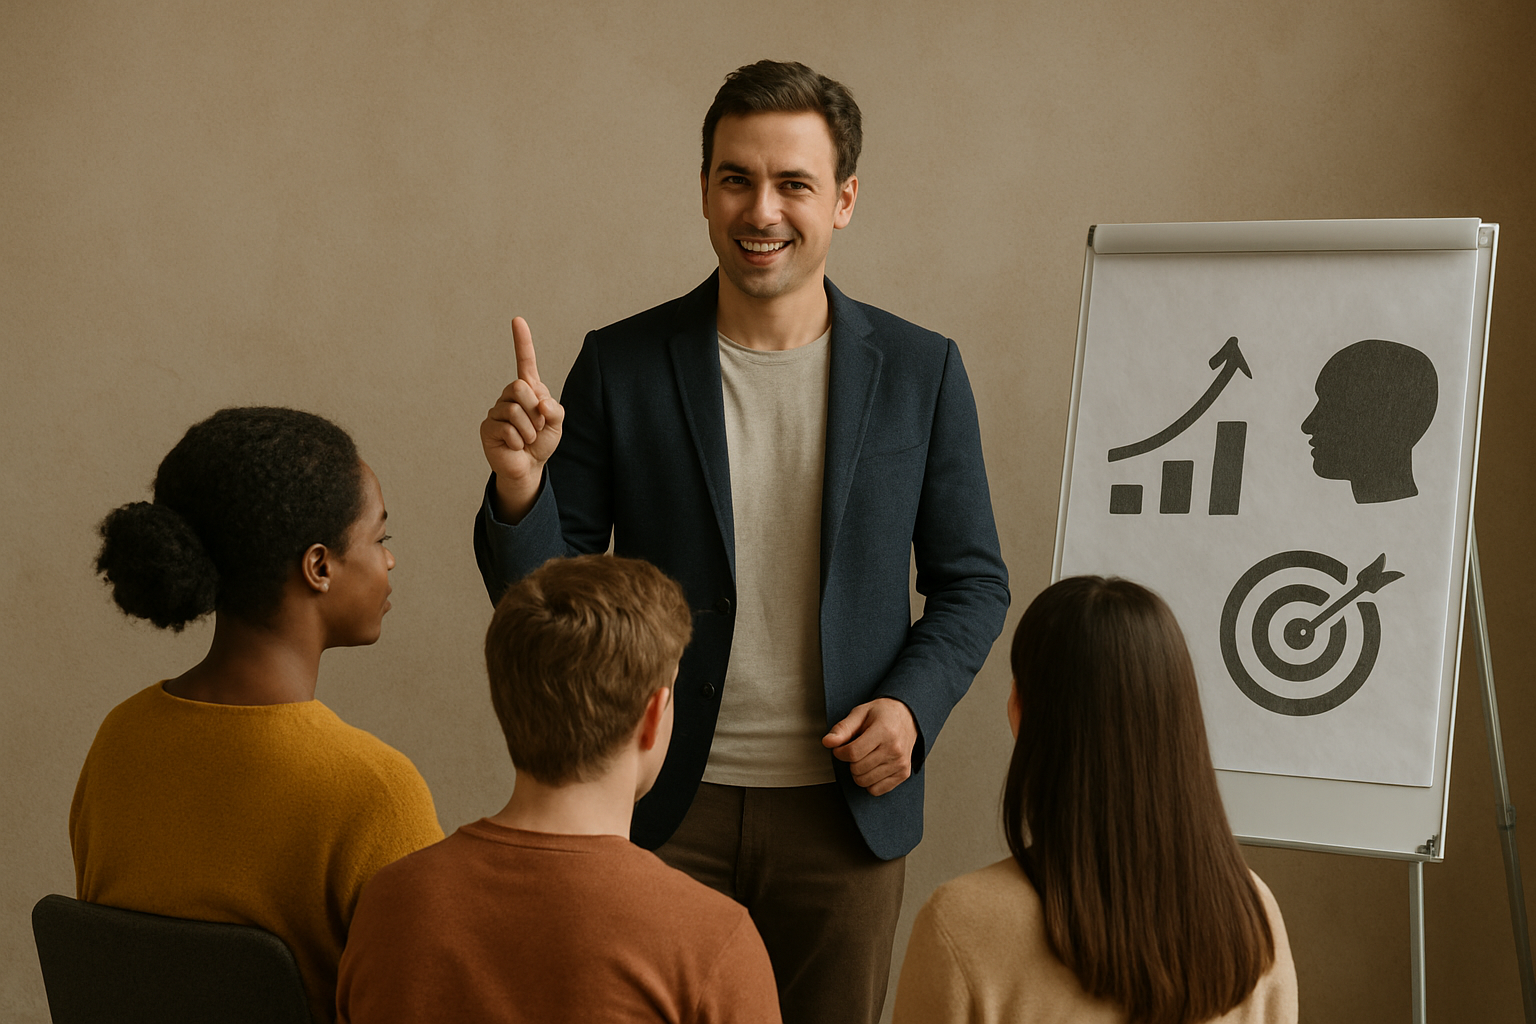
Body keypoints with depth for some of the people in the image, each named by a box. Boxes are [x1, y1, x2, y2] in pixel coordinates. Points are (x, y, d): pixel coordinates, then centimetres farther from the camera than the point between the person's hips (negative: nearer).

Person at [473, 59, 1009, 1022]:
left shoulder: (920, 371, 0)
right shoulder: (621, 365, -2)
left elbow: (973, 581, 7)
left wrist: (914, 704, -10)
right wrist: (519, 486, -21)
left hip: (846, 809, 1)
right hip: (669, 807, 0)